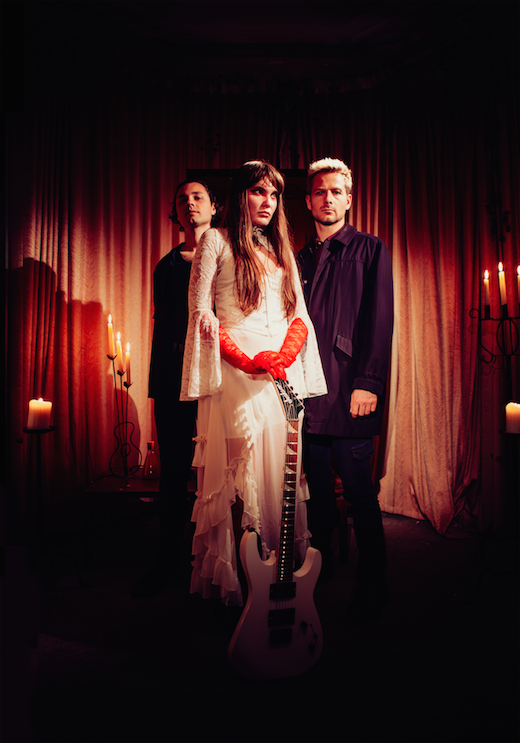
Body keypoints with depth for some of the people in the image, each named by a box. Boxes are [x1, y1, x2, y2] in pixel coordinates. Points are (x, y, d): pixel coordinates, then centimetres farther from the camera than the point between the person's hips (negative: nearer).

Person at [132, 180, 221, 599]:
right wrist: (156, 385, 11)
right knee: (173, 469, 6)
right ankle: (169, 560, 20)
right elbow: (161, 325, 15)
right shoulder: (167, 265, 16)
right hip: (175, 376, 3)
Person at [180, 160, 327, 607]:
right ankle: (235, 577, 5)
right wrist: (244, 359, -11)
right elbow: (201, 312, -3)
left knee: (281, 465, 4)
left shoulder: (282, 250, 22)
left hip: (284, 369, 5)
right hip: (236, 371, -4)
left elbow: (300, 316, 15)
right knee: (239, 465, -6)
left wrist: (284, 354, -5)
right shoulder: (216, 242, 7)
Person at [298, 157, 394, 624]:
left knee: (358, 489, -3)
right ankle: (321, 566, 27)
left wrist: (368, 383, -14)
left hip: (350, 389, -4)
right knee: (318, 485, 11)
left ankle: (372, 588, 9)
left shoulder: (370, 250, 6)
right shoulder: (300, 259, 20)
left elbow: (379, 320, -4)